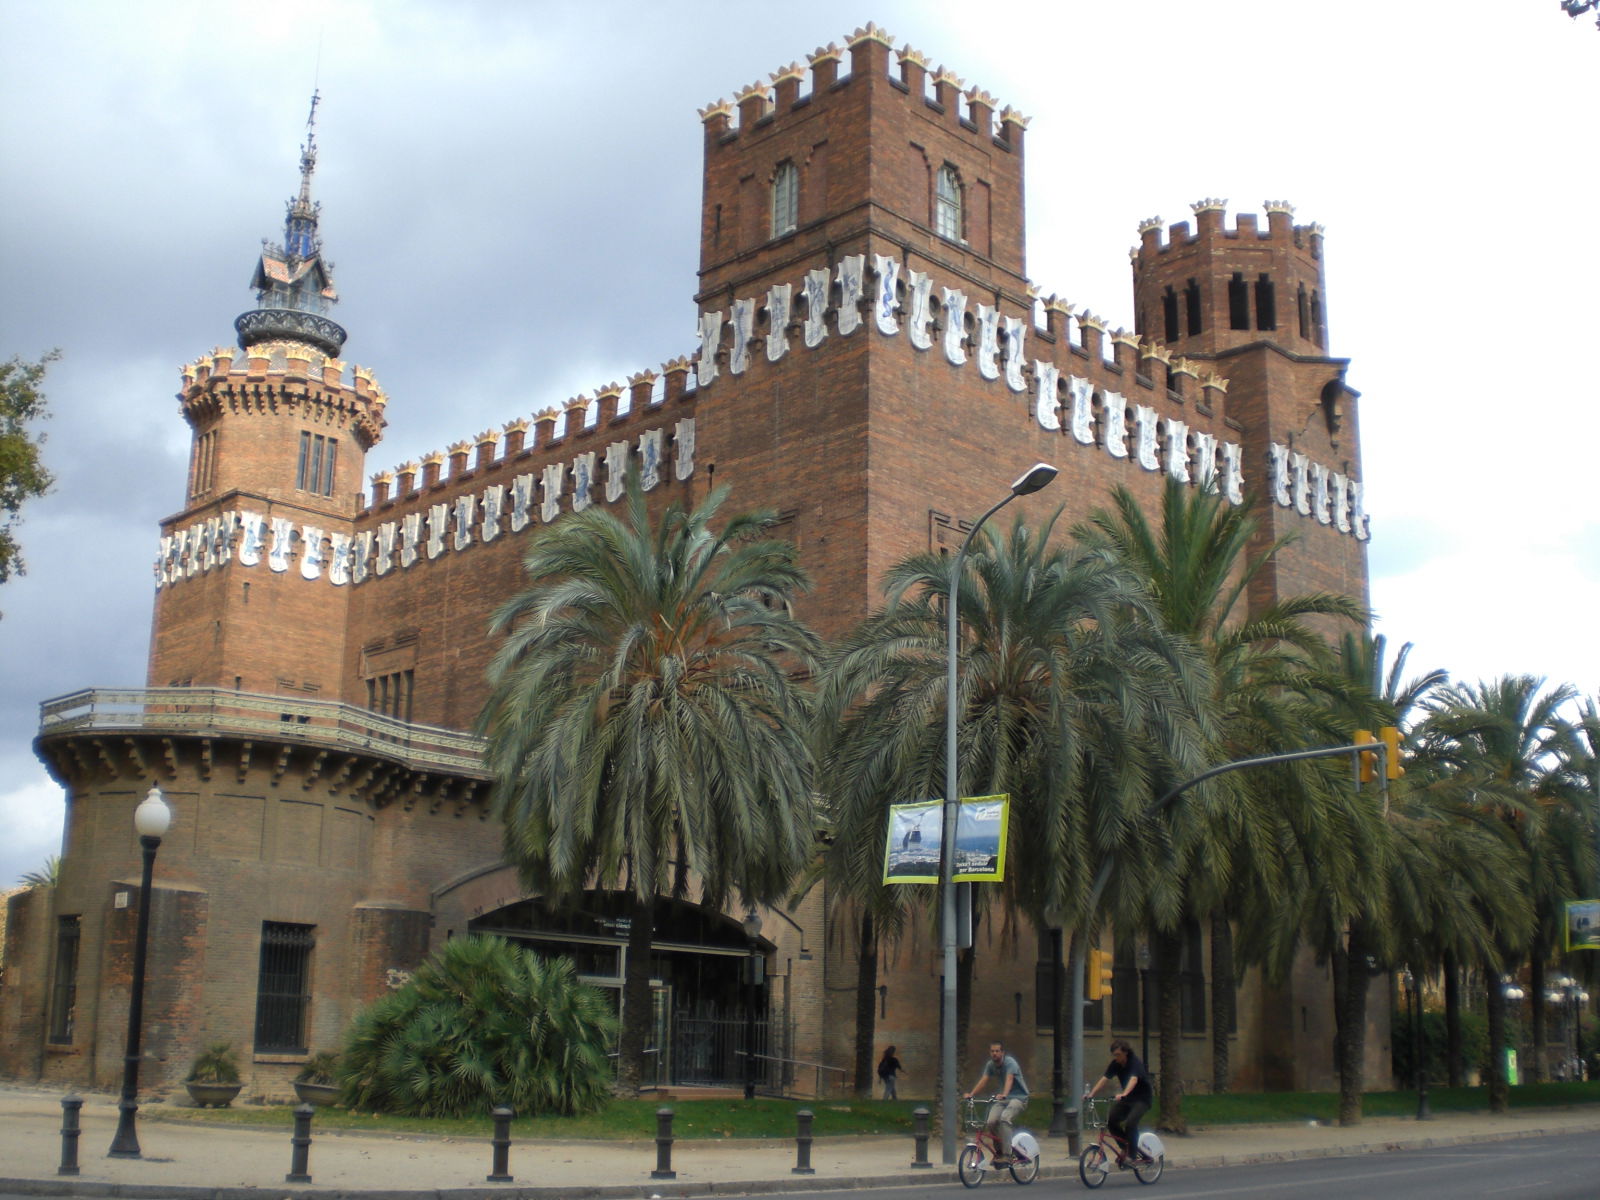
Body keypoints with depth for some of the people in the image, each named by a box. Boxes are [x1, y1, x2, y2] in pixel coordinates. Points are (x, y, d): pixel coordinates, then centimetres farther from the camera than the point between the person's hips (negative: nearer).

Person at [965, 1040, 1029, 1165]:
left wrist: (1004, 1095, -49)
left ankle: (1006, 1155, -30)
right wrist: (971, 1094, -21)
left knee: (1004, 1119, -32)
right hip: (1001, 1099, 6)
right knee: (991, 1122, -18)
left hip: (1018, 1097, -6)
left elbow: (1009, 1079, -32)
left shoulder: (1010, 1062, -16)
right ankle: (999, 1151, 6)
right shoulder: (990, 1065, 3)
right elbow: (983, 1080, -6)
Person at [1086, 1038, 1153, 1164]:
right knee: (1110, 1119, -12)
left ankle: (1132, 1154, -14)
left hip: (1142, 1098, -7)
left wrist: (1123, 1094, -59)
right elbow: (1104, 1079, -10)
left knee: (1130, 1122, -29)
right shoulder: (1115, 1064, -4)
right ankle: (1126, 1147, 7)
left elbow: (1133, 1080, -41)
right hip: (1127, 1098, 7)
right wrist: (1091, 1094, -23)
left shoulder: (1135, 1063, -23)